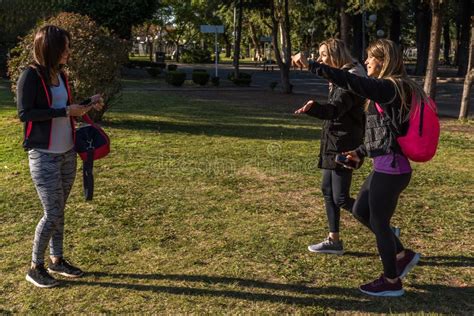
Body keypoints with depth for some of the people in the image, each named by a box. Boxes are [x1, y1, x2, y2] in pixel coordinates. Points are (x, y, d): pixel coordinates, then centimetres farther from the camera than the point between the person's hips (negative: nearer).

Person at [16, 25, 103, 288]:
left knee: (59, 210, 14)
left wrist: (87, 103, 3)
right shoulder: (31, 75, -12)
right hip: (44, 156, -7)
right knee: (52, 213, -4)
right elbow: (24, 113, -18)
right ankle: (35, 268, 13)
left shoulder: (60, 75, 9)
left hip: (67, 153, 7)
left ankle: (57, 260, 27)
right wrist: (66, 111, -20)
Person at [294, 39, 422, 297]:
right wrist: (361, 152, 21)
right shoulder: (394, 89, 13)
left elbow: (350, 81, -27)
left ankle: (391, 282, 22)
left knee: (378, 221, 4)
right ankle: (402, 255, 29)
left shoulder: (388, 88, -17)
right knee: (361, 211, 19)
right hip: (386, 166, 10)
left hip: (390, 168, -10)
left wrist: (311, 65, -24)